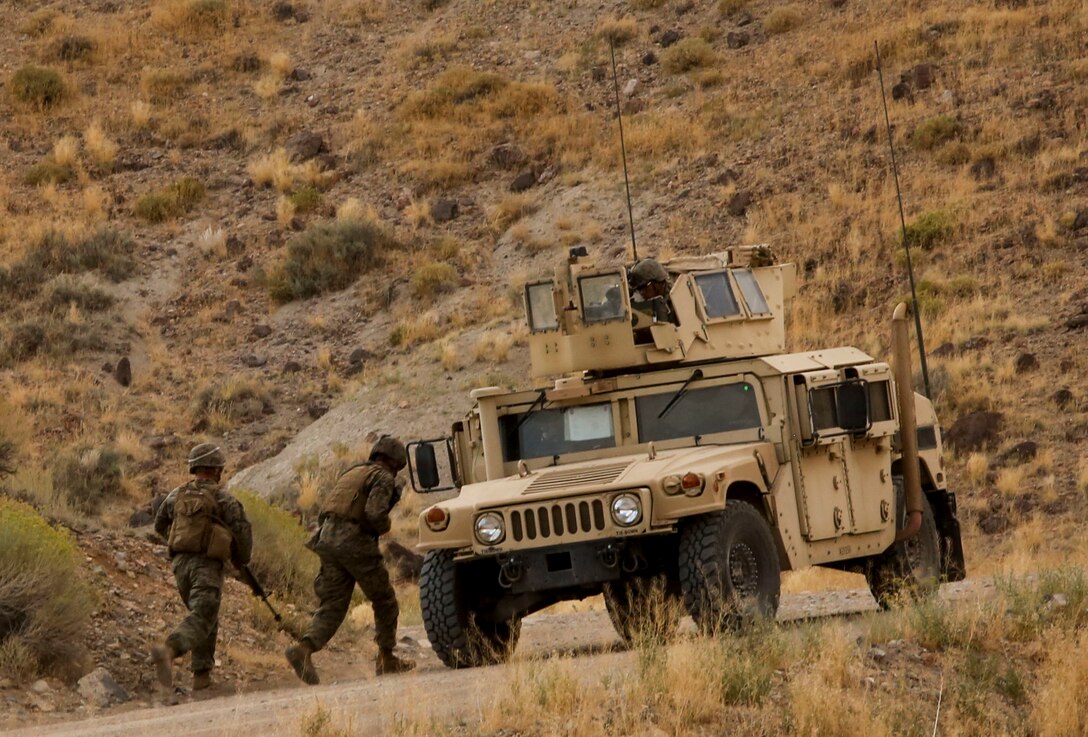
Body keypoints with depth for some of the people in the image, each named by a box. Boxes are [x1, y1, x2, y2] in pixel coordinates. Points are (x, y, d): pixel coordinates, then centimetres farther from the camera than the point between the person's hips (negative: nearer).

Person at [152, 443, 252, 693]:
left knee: (206, 616, 23)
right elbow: (243, 531, -7)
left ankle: (202, 675, 18)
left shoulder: (177, 495, 8)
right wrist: (241, 558, 14)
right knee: (200, 622, -13)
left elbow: (160, 526, 21)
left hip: (180, 562, 6)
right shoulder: (223, 499, -5)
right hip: (206, 566, -6)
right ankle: (168, 651, -41)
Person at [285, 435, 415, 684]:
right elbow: (375, 513, -16)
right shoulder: (383, 478, -1)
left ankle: (304, 648, -21)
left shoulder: (352, 473, 25)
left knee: (333, 605, 2)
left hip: (327, 539, 7)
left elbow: (325, 506, 22)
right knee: (384, 600, 11)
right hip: (356, 542, -7)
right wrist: (386, 526, 3)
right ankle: (386, 659, 18)